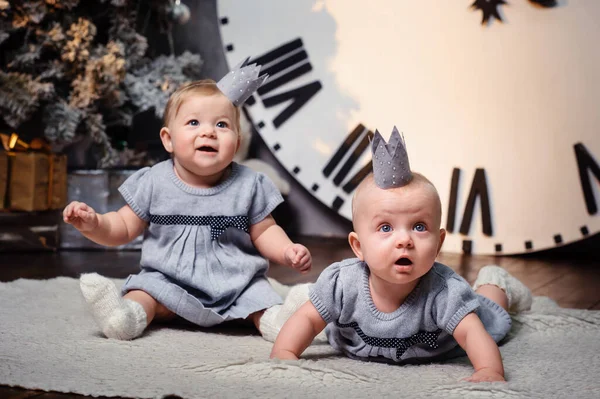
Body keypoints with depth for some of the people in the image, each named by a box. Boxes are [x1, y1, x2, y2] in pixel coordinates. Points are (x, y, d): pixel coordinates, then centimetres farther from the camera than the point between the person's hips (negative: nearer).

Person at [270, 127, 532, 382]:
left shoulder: (443, 292, -42)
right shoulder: (342, 284, -37)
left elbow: (472, 333, -44)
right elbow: (307, 319, -27)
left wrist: (490, 372, -63)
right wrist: (283, 354, -43)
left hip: (438, 348, -2)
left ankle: (494, 284, 47)